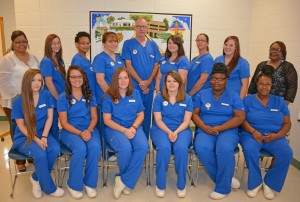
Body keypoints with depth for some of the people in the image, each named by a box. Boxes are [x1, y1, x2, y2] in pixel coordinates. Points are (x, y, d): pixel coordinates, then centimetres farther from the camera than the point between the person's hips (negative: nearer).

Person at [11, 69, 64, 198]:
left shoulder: (46, 96, 0)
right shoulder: (18, 101, -7)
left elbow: (49, 118, -2)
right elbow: (21, 126, -6)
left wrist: (44, 137, -14)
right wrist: (36, 140, -18)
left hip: (42, 135, 3)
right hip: (24, 138, -3)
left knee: (55, 149, -28)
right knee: (40, 154, -31)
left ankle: (36, 178, -2)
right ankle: (49, 188, -8)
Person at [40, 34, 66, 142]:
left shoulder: (60, 60, 10)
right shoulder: (46, 61, -13)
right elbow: (49, 83, -17)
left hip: (60, 98, 7)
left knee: (55, 127, 16)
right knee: (53, 128, 5)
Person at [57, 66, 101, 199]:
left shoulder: (90, 95, 7)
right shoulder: (63, 97, -2)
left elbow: (94, 117, 6)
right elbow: (64, 122, -5)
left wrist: (88, 130, -14)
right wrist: (80, 133, -19)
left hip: (89, 129, 3)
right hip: (70, 131, -2)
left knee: (95, 147, -29)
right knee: (80, 149, -32)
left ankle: (89, 183, -8)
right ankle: (74, 185, -8)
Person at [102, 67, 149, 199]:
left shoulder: (135, 94, 6)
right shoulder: (109, 96, -2)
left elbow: (140, 115, 8)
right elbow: (107, 120, -5)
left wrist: (133, 127, -12)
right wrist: (124, 130, -18)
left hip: (134, 127, 3)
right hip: (115, 129, -2)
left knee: (143, 147, -29)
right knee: (126, 148, -33)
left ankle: (124, 181, -12)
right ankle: (128, 182, -1)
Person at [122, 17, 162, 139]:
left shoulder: (152, 45, 11)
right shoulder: (128, 44, 1)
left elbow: (156, 65, 6)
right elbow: (128, 65, -6)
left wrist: (148, 81, -8)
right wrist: (141, 82, -12)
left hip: (149, 87, 3)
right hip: (134, 86, -3)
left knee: (147, 115, 11)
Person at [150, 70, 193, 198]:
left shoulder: (187, 99, 4)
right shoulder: (159, 98, 1)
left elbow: (186, 121, 0)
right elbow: (158, 120, -3)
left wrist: (176, 132, -18)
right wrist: (169, 132, -18)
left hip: (181, 130, 1)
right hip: (161, 129, 0)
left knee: (181, 148, -32)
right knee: (164, 147, -33)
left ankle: (181, 185, -10)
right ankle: (160, 185, -13)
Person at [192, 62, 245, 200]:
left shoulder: (233, 96, 7)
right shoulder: (202, 94, 12)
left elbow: (240, 118, -2)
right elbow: (194, 114, 7)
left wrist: (219, 128, -14)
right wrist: (204, 127, -13)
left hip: (227, 131, -1)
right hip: (205, 130, 2)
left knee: (224, 149, -34)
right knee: (201, 148, -32)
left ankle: (223, 187, -11)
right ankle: (227, 178, -9)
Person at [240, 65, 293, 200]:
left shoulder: (279, 102, 12)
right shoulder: (248, 100, 6)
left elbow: (287, 124, 8)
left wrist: (276, 135, -11)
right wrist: (253, 131, -19)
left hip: (274, 137, 3)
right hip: (252, 134, -2)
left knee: (287, 153, -26)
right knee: (250, 150, -35)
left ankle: (269, 183, -3)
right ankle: (255, 182, -9)